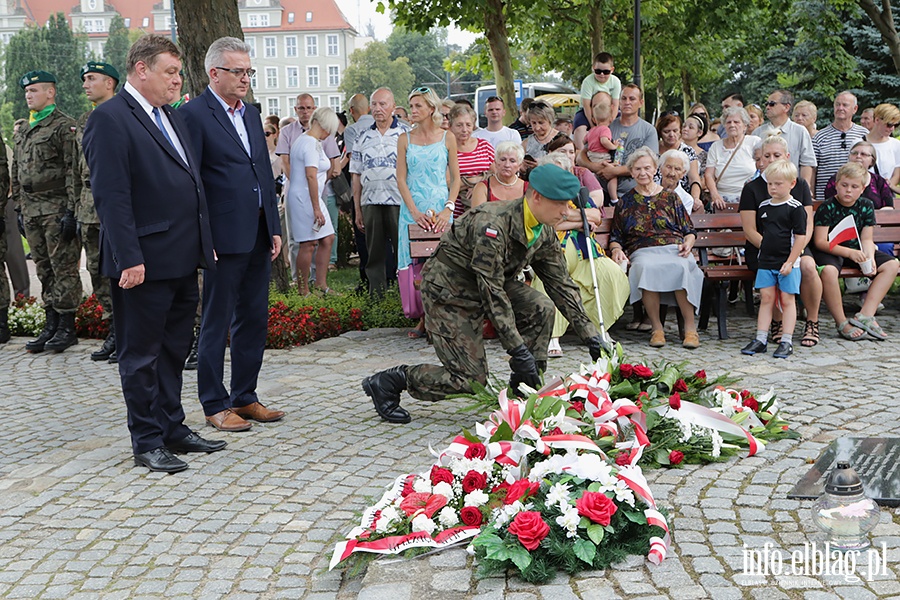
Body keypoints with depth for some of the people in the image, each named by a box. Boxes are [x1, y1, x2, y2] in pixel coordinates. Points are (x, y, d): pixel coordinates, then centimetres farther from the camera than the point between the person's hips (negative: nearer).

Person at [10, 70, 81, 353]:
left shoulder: (65, 126, -6)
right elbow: (16, 173, 23)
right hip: (32, 212, 8)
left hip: (57, 210, -8)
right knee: (44, 270, 10)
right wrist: (20, 208, 16)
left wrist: (71, 211, -17)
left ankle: (67, 327, 1)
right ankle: (51, 325, 15)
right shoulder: (24, 132, 19)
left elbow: (73, 171, -12)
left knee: (64, 269, -4)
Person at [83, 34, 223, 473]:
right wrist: (128, 258, -22)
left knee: (173, 350, 16)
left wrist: (204, 241, 15)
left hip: (183, 260, 9)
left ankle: (172, 428, 28)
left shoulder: (172, 118, 16)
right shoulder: (110, 119, -11)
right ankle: (147, 443, 13)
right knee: (141, 355, 4)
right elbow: (110, 195, -17)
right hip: (144, 263, -8)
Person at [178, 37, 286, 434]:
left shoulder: (251, 114, 15)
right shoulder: (193, 114, -8)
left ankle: (245, 397, 24)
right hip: (224, 237, -7)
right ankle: (215, 405, 13)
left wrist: (274, 228, 13)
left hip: (258, 236, 8)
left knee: (254, 320, 12)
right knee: (216, 325, 3)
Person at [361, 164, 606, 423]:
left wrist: (591, 336, -1)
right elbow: (493, 294, -32)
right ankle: (387, 382, 3)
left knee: (541, 309, -14)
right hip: (448, 289, -8)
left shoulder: (544, 234, -5)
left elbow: (562, 285, 2)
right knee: (471, 379, -11)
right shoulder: (492, 226, -32)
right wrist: (518, 351, -31)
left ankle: (524, 391, -2)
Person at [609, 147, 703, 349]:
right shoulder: (625, 202, 23)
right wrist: (616, 249, -3)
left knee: (681, 268, -37)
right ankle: (656, 328, -30)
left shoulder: (670, 197, 22)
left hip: (674, 249, 0)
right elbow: (615, 237, 19)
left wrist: (688, 244, -3)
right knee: (646, 268, -39)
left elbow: (689, 231, 19)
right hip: (642, 252, 0)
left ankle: (690, 327, -29)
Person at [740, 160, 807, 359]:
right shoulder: (764, 206, 9)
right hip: (765, 261, 5)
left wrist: (790, 262, -14)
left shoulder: (795, 208, -8)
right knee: (766, 298, 5)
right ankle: (761, 339, 8)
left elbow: (800, 237, -10)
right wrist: (764, 249, 10)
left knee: (787, 300, 0)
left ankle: (786, 341, 4)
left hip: (787, 263, -5)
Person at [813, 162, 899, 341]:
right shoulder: (827, 208, -13)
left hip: (855, 251, 6)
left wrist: (870, 257, -19)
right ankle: (842, 323, -23)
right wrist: (849, 252, -30)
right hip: (830, 252, -6)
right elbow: (820, 241, -19)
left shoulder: (866, 207, 3)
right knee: (829, 270, -39)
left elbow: (867, 239, 3)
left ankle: (865, 315, -15)